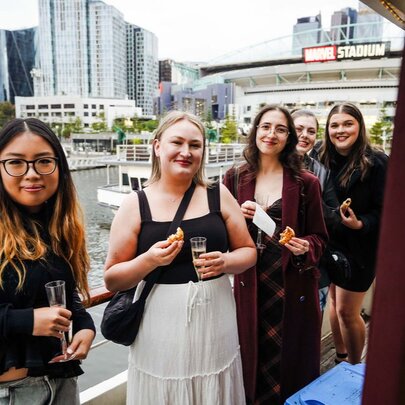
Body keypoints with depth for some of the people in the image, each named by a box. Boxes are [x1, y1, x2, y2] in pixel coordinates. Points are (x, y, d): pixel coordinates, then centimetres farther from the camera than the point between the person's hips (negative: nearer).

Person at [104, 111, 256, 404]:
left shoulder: (219, 195, 0)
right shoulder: (135, 205, -5)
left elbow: (248, 251, 7)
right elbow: (112, 279, -3)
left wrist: (225, 262, -14)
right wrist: (149, 260, -21)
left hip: (214, 322, 2)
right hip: (161, 328, -1)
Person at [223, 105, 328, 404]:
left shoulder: (306, 183, -4)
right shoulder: (235, 178, 2)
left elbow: (319, 237, 2)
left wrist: (306, 248, -19)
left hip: (293, 286, -1)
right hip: (250, 286, 2)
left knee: (291, 361, 12)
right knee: (254, 357, 15)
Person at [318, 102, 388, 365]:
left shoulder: (376, 162, -14)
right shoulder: (324, 160, 1)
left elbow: (384, 209, -13)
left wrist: (360, 224, -28)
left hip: (359, 246, -5)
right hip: (331, 243, 5)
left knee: (347, 310, 2)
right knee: (335, 301, 17)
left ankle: (354, 368, 27)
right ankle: (340, 357, 38)